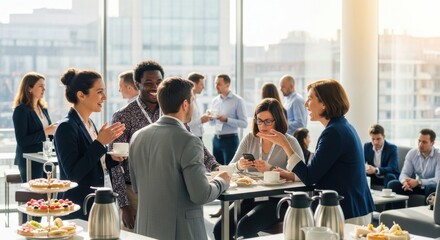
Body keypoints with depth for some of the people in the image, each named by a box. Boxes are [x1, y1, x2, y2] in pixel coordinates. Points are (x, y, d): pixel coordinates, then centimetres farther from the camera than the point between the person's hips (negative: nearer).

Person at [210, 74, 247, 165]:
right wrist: (211, 118, -4)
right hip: (216, 139, 5)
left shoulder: (237, 100, -6)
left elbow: (244, 123, -12)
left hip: (230, 139, -5)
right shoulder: (215, 101, 10)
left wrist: (226, 120, -21)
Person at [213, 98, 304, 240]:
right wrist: (239, 166, -13)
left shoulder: (290, 142, -2)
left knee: (245, 227, -30)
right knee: (220, 228, -20)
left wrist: (271, 169, -26)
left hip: (276, 201, -4)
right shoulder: (249, 139, 10)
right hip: (250, 199, 4)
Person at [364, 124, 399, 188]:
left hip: (388, 178, -3)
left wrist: (376, 170, -45)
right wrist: (364, 167, -32)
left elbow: (392, 168, -27)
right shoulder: (366, 146, -2)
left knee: (390, 176, -36)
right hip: (373, 178, 3)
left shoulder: (392, 148, -15)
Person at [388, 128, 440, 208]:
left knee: (432, 187, -40)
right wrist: (405, 181, -34)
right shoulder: (412, 153, -5)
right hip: (417, 185, 4)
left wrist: (418, 182, -40)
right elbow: (404, 174, -9)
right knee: (392, 184, -15)